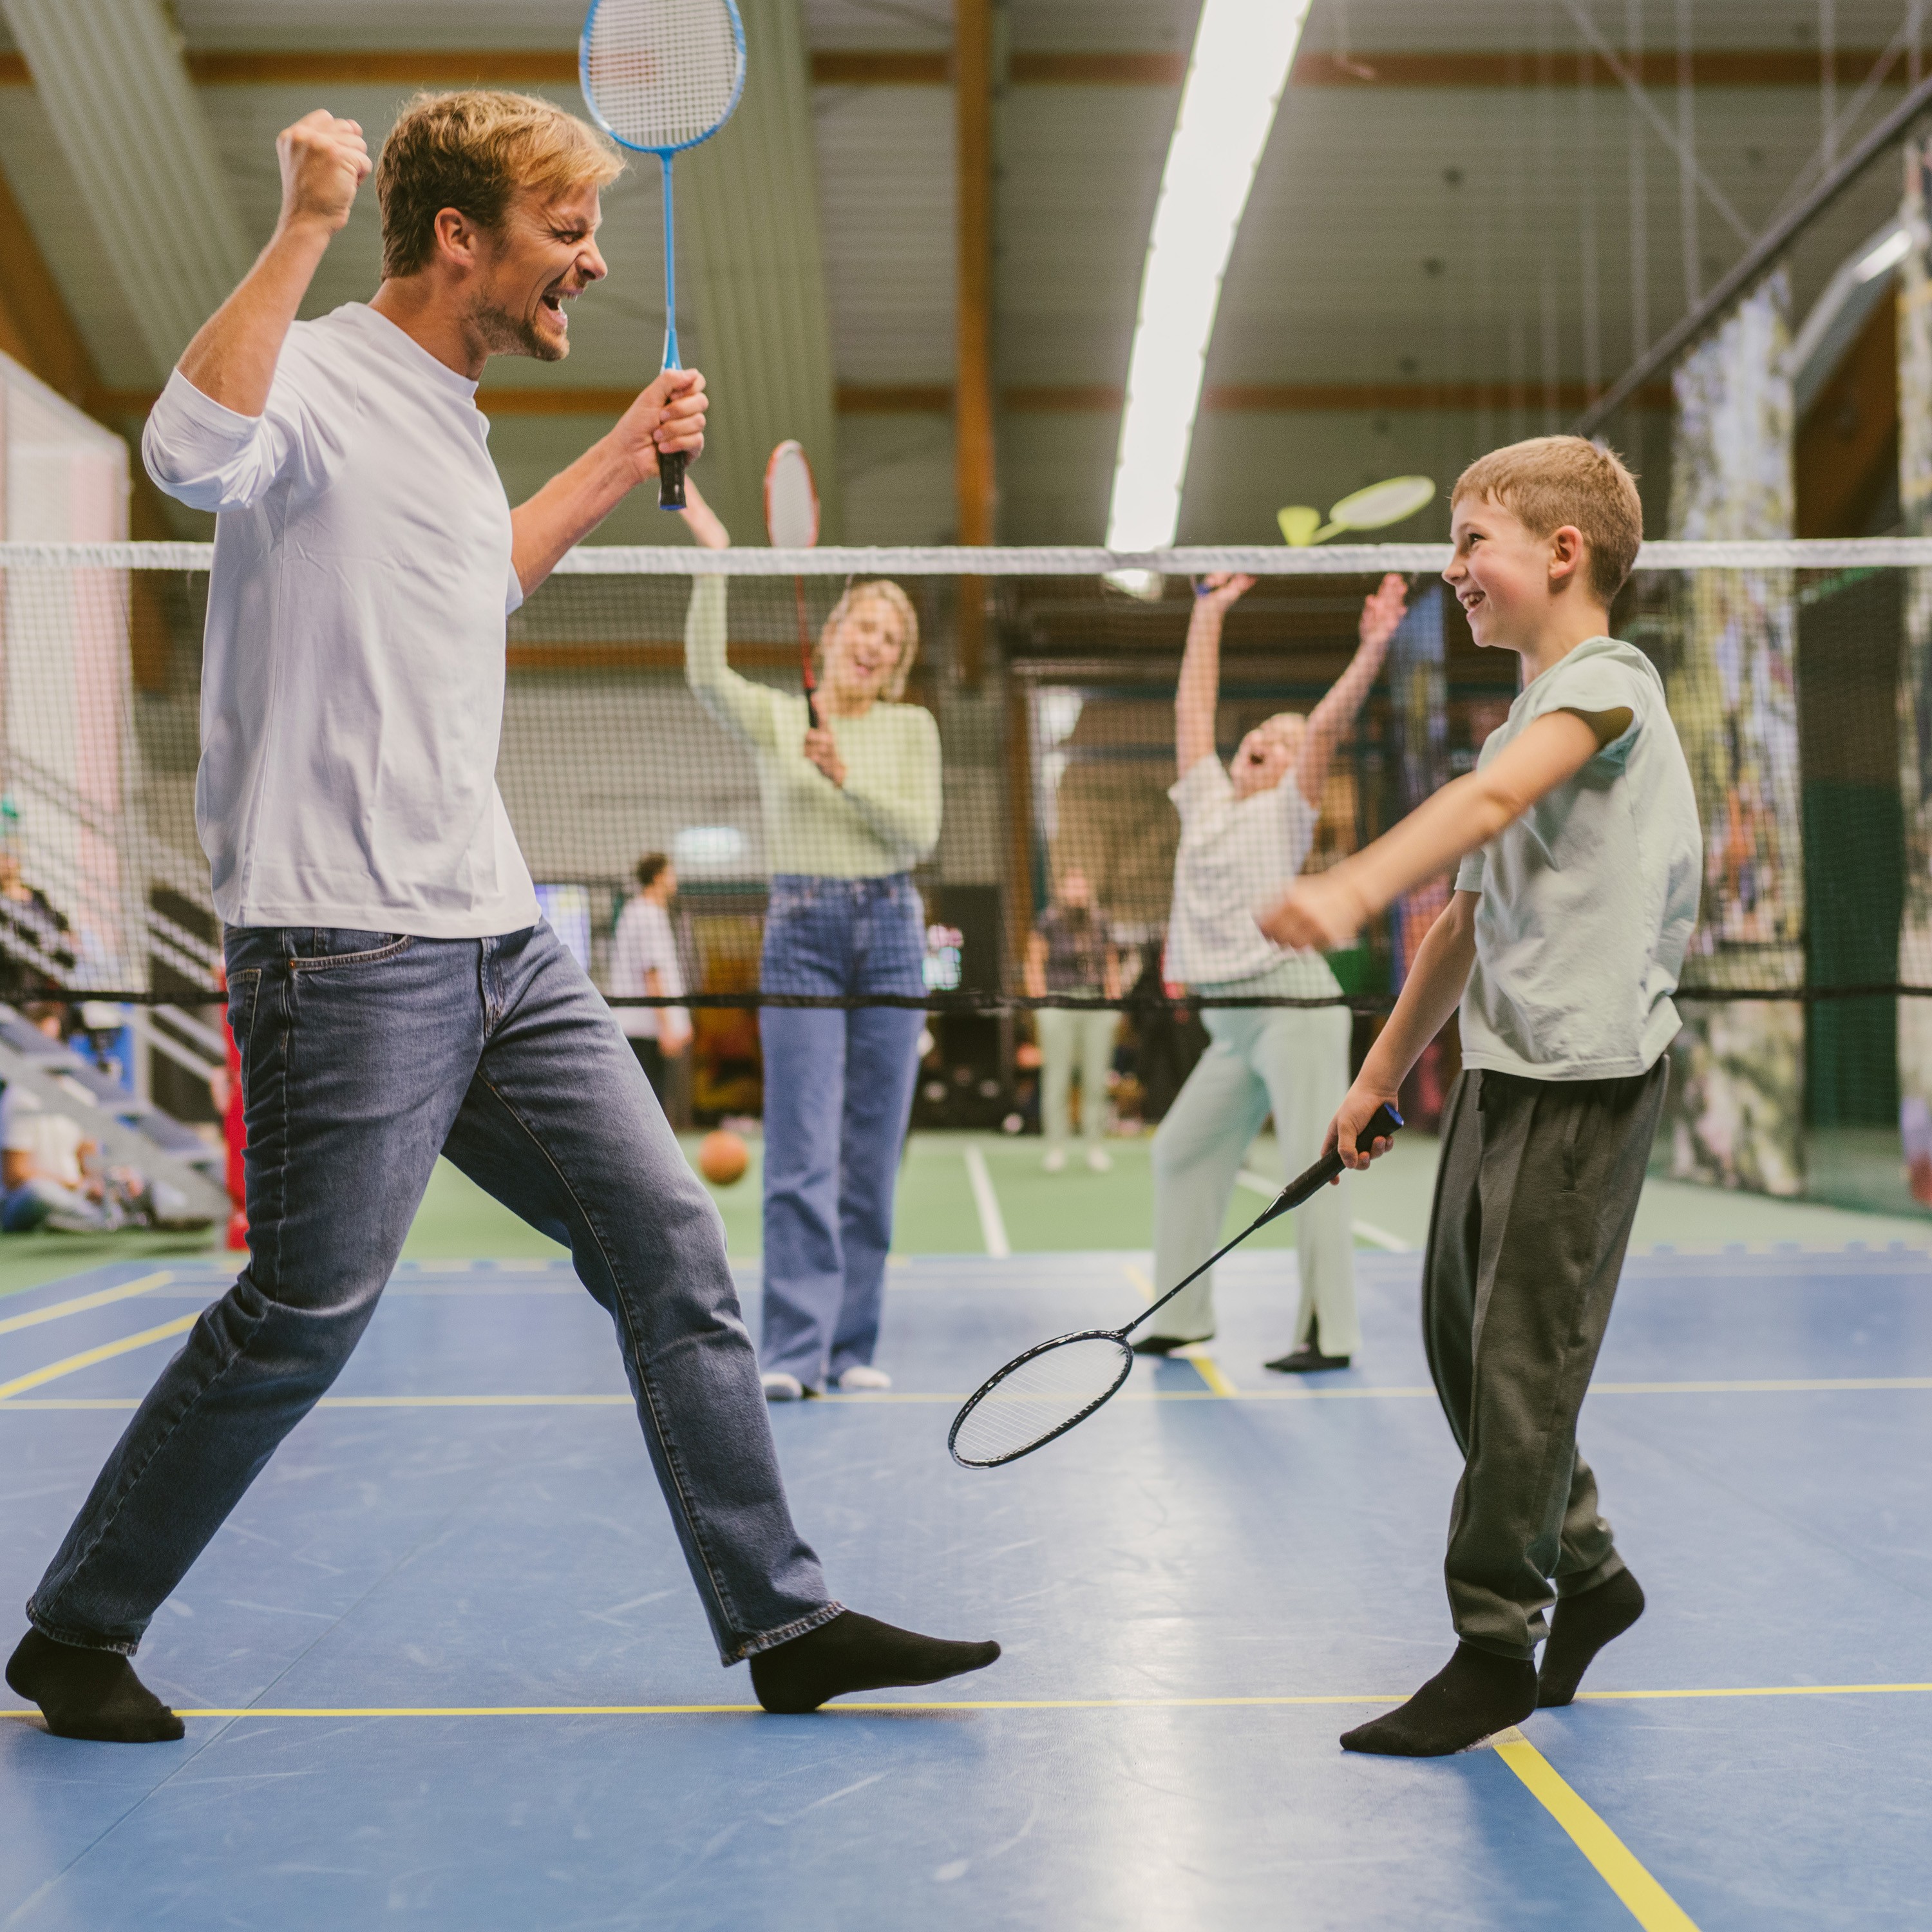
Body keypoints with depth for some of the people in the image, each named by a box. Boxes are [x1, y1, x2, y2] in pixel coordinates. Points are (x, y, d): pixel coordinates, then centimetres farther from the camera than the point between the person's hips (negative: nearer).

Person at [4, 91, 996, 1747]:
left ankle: (783, 1620, 14)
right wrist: (308, 220, -30)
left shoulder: (445, 412, 17)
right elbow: (192, 451, -35)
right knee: (304, 1315, -3)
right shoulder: (316, 380, -11)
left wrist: (624, 459, 33)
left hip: (499, 942, 9)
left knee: (670, 1241, 5)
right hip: (348, 952, -9)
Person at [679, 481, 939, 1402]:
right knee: (803, 1155, -9)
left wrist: (846, 776, -15)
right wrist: (713, 557, -23)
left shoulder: (913, 727, 9)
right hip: (802, 937, -2)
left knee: (872, 1156, 4)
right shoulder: (775, 718, 4)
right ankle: (793, 1352, -8)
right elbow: (706, 675, -17)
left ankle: (851, 1347, 12)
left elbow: (921, 834, -2)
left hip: (889, 934, 2)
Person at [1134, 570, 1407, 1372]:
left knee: (1310, 1169, -10)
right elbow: (1193, 705, 20)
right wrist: (1209, 611, 23)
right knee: (1180, 1154, 12)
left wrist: (1370, 654, -22)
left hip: (1293, 1006, -7)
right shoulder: (1206, 798, 16)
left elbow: (1328, 723, -11)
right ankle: (1183, 1314, 22)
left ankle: (1329, 1333, -8)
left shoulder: (1287, 810, 2)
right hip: (1230, 1027, 7)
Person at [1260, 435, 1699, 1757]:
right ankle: (1585, 1574, 30)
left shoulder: (1607, 681, -8)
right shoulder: (1528, 722, 20)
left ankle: (1496, 1648, 5)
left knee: (1522, 1365, -5)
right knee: (1463, 1343, 13)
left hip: (1587, 1076, -9)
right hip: (1498, 1071, 9)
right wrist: (1381, 1078, 24)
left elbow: (1489, 800, -28)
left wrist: (1351, 891, -44)